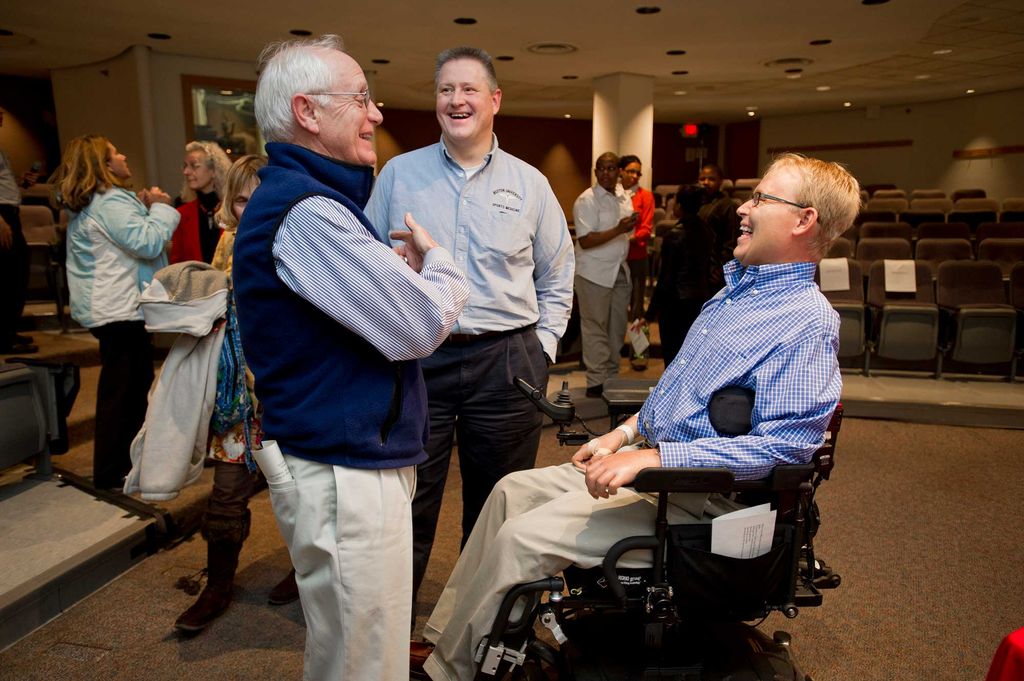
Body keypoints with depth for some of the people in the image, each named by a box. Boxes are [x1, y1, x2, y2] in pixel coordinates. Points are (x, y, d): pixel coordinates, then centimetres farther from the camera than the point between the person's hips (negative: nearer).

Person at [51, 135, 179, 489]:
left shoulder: (87, 205, 17)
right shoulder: (111, 203, -17)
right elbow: (149, 243, -25)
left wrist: (144, 208, 10)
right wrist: (159, 207, -10)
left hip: (110, 309, 11)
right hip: (120, 309, -11)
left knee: (135, 382, 19)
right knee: (120, 390, -4)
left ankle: (129, 459, 32)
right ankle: (110, 473, 4)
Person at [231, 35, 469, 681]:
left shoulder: (300, 197, 15)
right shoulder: (305, 210, -19)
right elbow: (420, 327, -22)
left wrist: (403, 267, 2)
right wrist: (438, 262, -2)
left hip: (352, 461, 11)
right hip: (345, 475, -11)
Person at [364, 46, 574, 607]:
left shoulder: (530, 184, 7)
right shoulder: (398, 174, 7)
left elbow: (556, 278, 14)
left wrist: (543, 346, 4)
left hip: (507, 363, 1)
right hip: (414, 361, 0)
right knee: (406, 502, 7)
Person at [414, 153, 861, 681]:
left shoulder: (809, 322, -17)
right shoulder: (737, 288, 13)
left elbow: (783, 447, -26)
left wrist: (653, 457, -29)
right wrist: (624, 433, 11)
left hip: (695, 497, -10)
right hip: (651, 460, 10)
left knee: (523, 535, -17)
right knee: (512, 490, 6)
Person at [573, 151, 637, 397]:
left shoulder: (624, 197, 12)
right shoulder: (586, 200, -10)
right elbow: (585, 241, -18)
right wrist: (618, 230, -24)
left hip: (620, 270, 7)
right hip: (595, 273, -7)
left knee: (617, 326, 10)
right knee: (595, 328, -2)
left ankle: (612, 376, 21)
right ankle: (596, 383, 5)